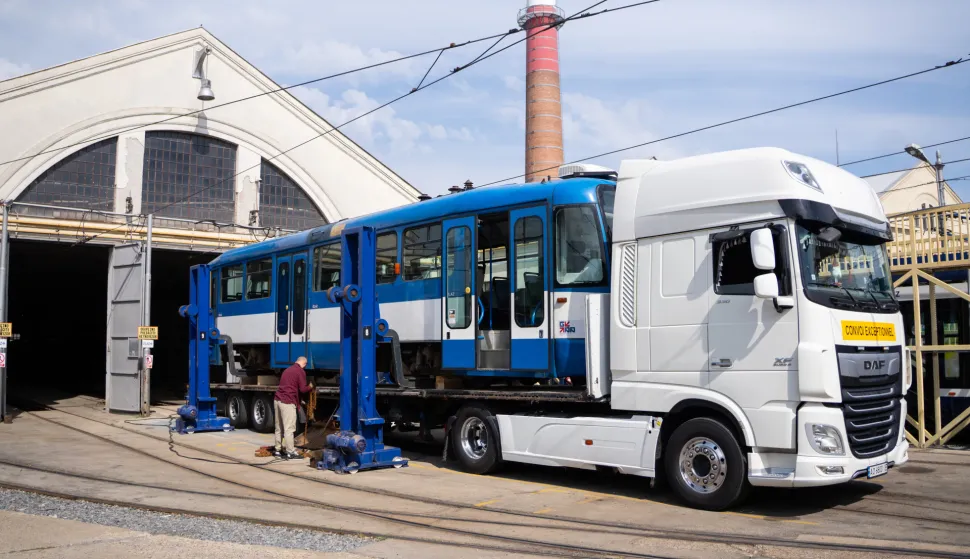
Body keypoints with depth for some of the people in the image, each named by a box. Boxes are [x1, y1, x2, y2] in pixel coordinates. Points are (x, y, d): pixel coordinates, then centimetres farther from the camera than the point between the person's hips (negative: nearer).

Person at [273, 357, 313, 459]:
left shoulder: (288, 370, 22)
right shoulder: (301, 371, -4)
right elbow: (303, 389, -9)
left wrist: (299, 400, 27)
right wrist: (310, 386, 12)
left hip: (277, 400, 8)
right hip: (287, 402, -8)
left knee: (279, 428, 15)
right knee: (289, 429, -5)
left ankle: (277, 450, 21)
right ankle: (290, 452, -5)